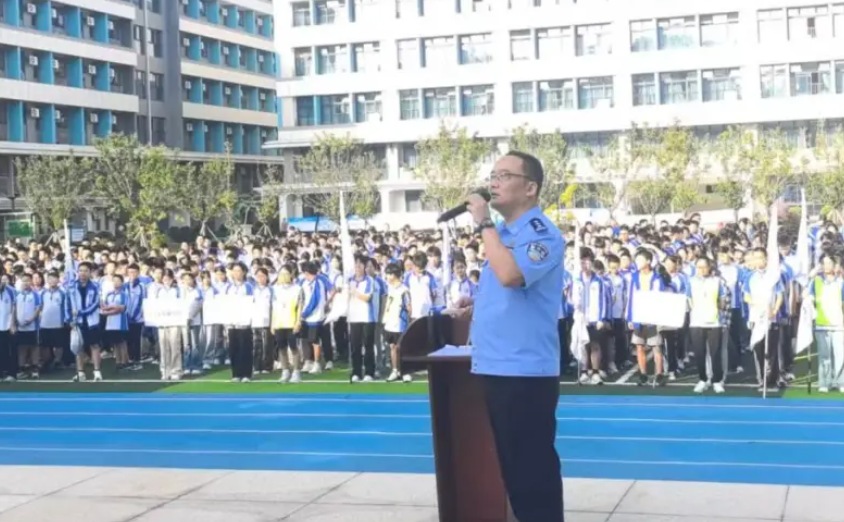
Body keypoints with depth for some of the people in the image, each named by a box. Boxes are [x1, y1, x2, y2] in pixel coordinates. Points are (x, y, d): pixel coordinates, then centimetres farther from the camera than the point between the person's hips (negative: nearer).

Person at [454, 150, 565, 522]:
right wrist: (478, 305, 11)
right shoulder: (502, 233, 15)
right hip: (495, 366, 9)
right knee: (512, 464, 17)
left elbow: (511, 275, -31)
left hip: (525, 371, -9)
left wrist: (483, 224, -21)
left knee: (533, 467, -2)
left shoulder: (541, 233, -13)